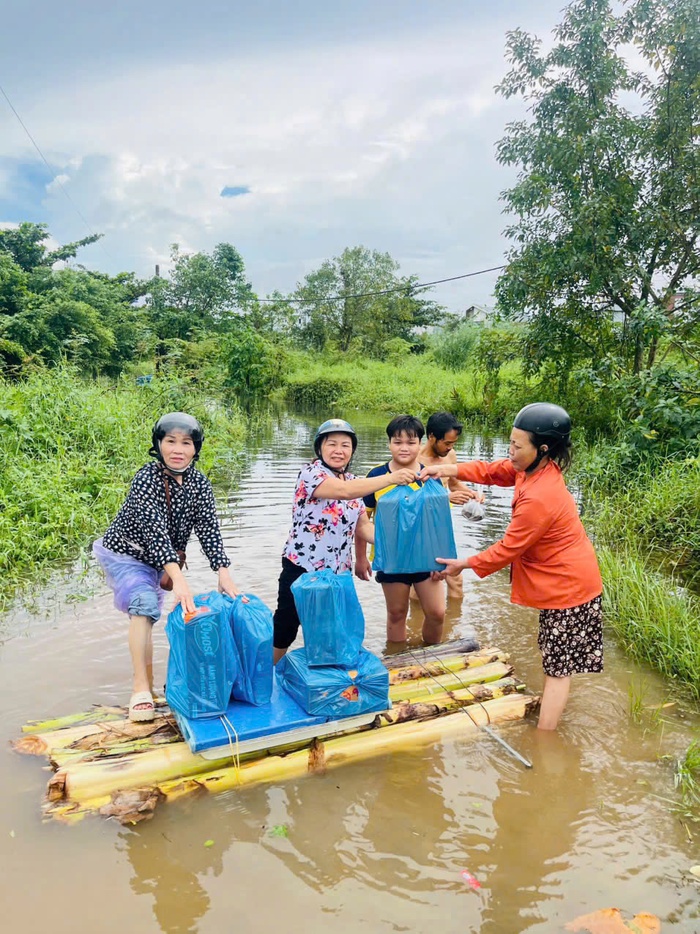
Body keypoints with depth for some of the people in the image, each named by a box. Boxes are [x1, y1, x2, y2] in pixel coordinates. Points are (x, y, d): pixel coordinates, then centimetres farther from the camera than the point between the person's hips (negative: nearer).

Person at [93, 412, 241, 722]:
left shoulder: (199, 484, -11)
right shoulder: (146, 480, -28)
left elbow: (209, 531, -18)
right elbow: (155, 532, -38)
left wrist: (225, 575, -30)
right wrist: (179, 579, -49)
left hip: (160, 560, 6)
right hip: (126, 555, -6)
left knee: (146, 615, 15)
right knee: (145, 604, -25)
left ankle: (147, 682, 29)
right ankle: (142, 689, -23)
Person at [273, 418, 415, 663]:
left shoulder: (355, 482, 8)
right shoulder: (310, 472, -14)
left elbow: (363, 526, 7)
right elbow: (344, 491, -31)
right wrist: (391, 478, -36)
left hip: (339, 572, 6)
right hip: (302, 568, -6)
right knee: (285, 629, 7)